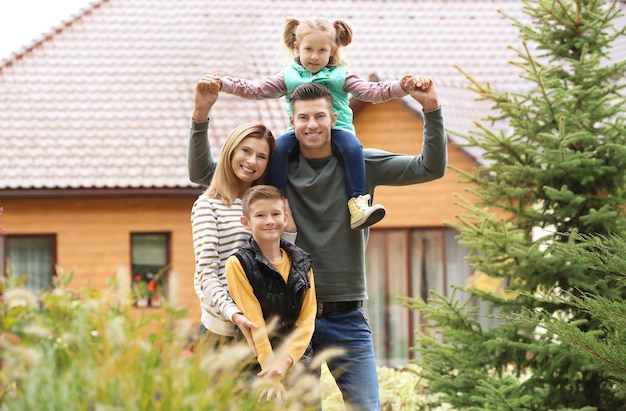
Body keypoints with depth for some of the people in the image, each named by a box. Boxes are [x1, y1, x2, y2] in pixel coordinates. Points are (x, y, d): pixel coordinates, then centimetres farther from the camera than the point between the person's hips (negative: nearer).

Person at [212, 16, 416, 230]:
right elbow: (256, 89, 6)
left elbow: (371, 91, 1)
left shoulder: (340, 76, 8)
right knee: (278, 147, -28)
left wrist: (400, 87, -15)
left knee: (352, 146, -32)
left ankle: (358, 204, -32)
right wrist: (224, 83, -7)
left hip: (337, 130, -1)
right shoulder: (289, 76, 11)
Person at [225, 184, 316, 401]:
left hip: (298, 361, 4)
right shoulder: (239, 264, -5)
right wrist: (272, 371, -16)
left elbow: (307, 319, 1)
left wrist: (285, 359, -14)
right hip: (258, 367, -4)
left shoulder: (302, 262, 8)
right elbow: (254, 323, -10)